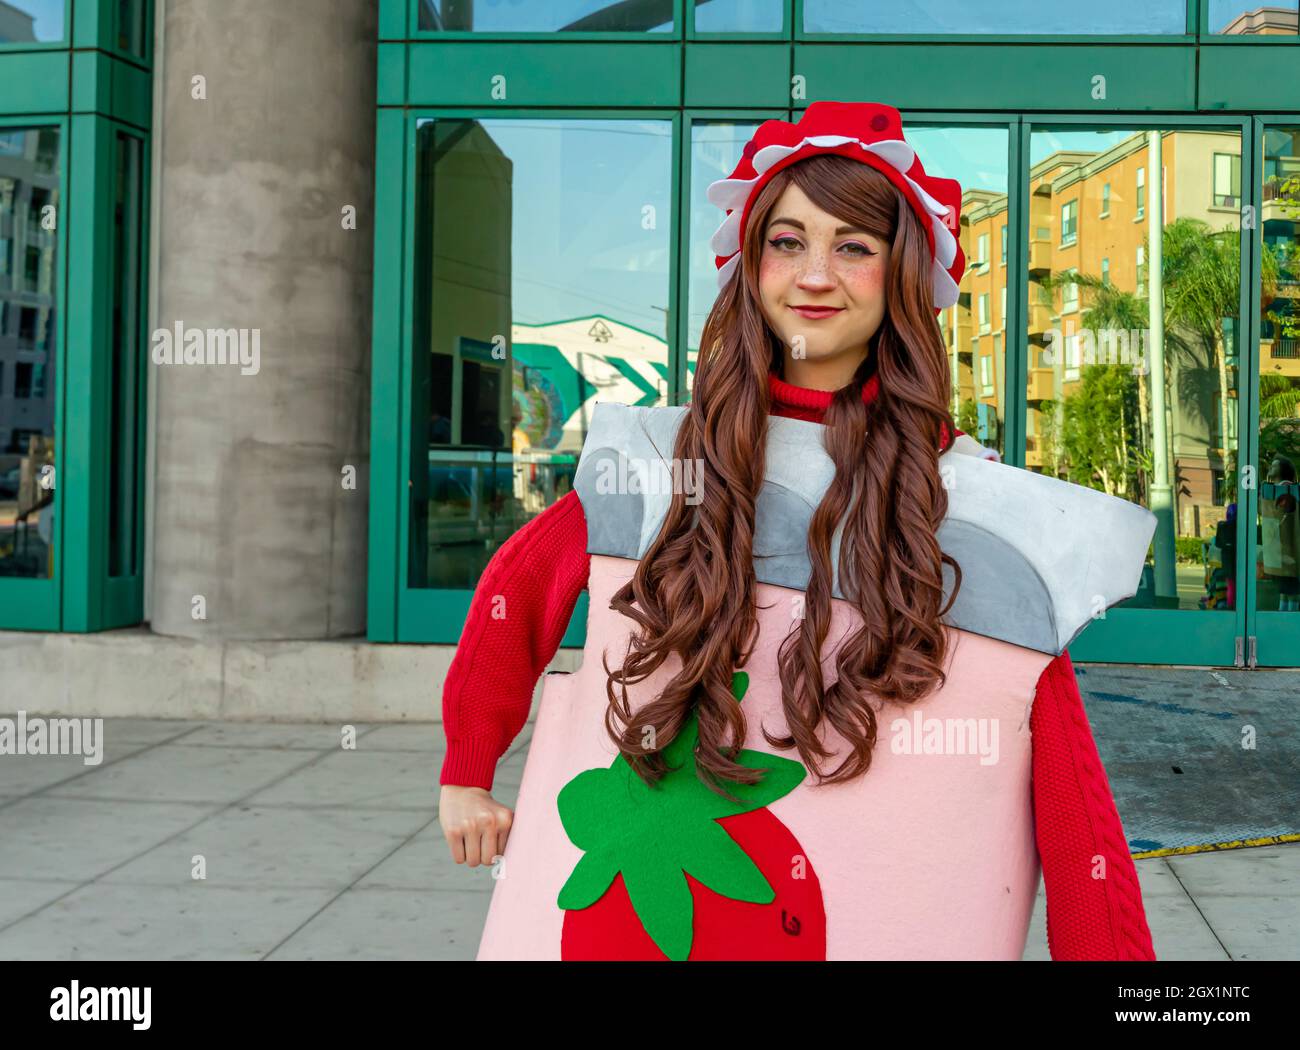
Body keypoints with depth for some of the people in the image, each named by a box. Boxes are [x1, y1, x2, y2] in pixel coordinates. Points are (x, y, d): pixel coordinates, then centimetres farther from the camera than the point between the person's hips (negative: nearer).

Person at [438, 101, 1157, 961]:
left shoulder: (977, 507, -8)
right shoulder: (659, 464, -4)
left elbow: (1069, 793, -10)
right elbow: (514, 591, 11)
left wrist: (1112, 949, -15)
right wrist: (467, 776, 12)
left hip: (884, 923, -1)